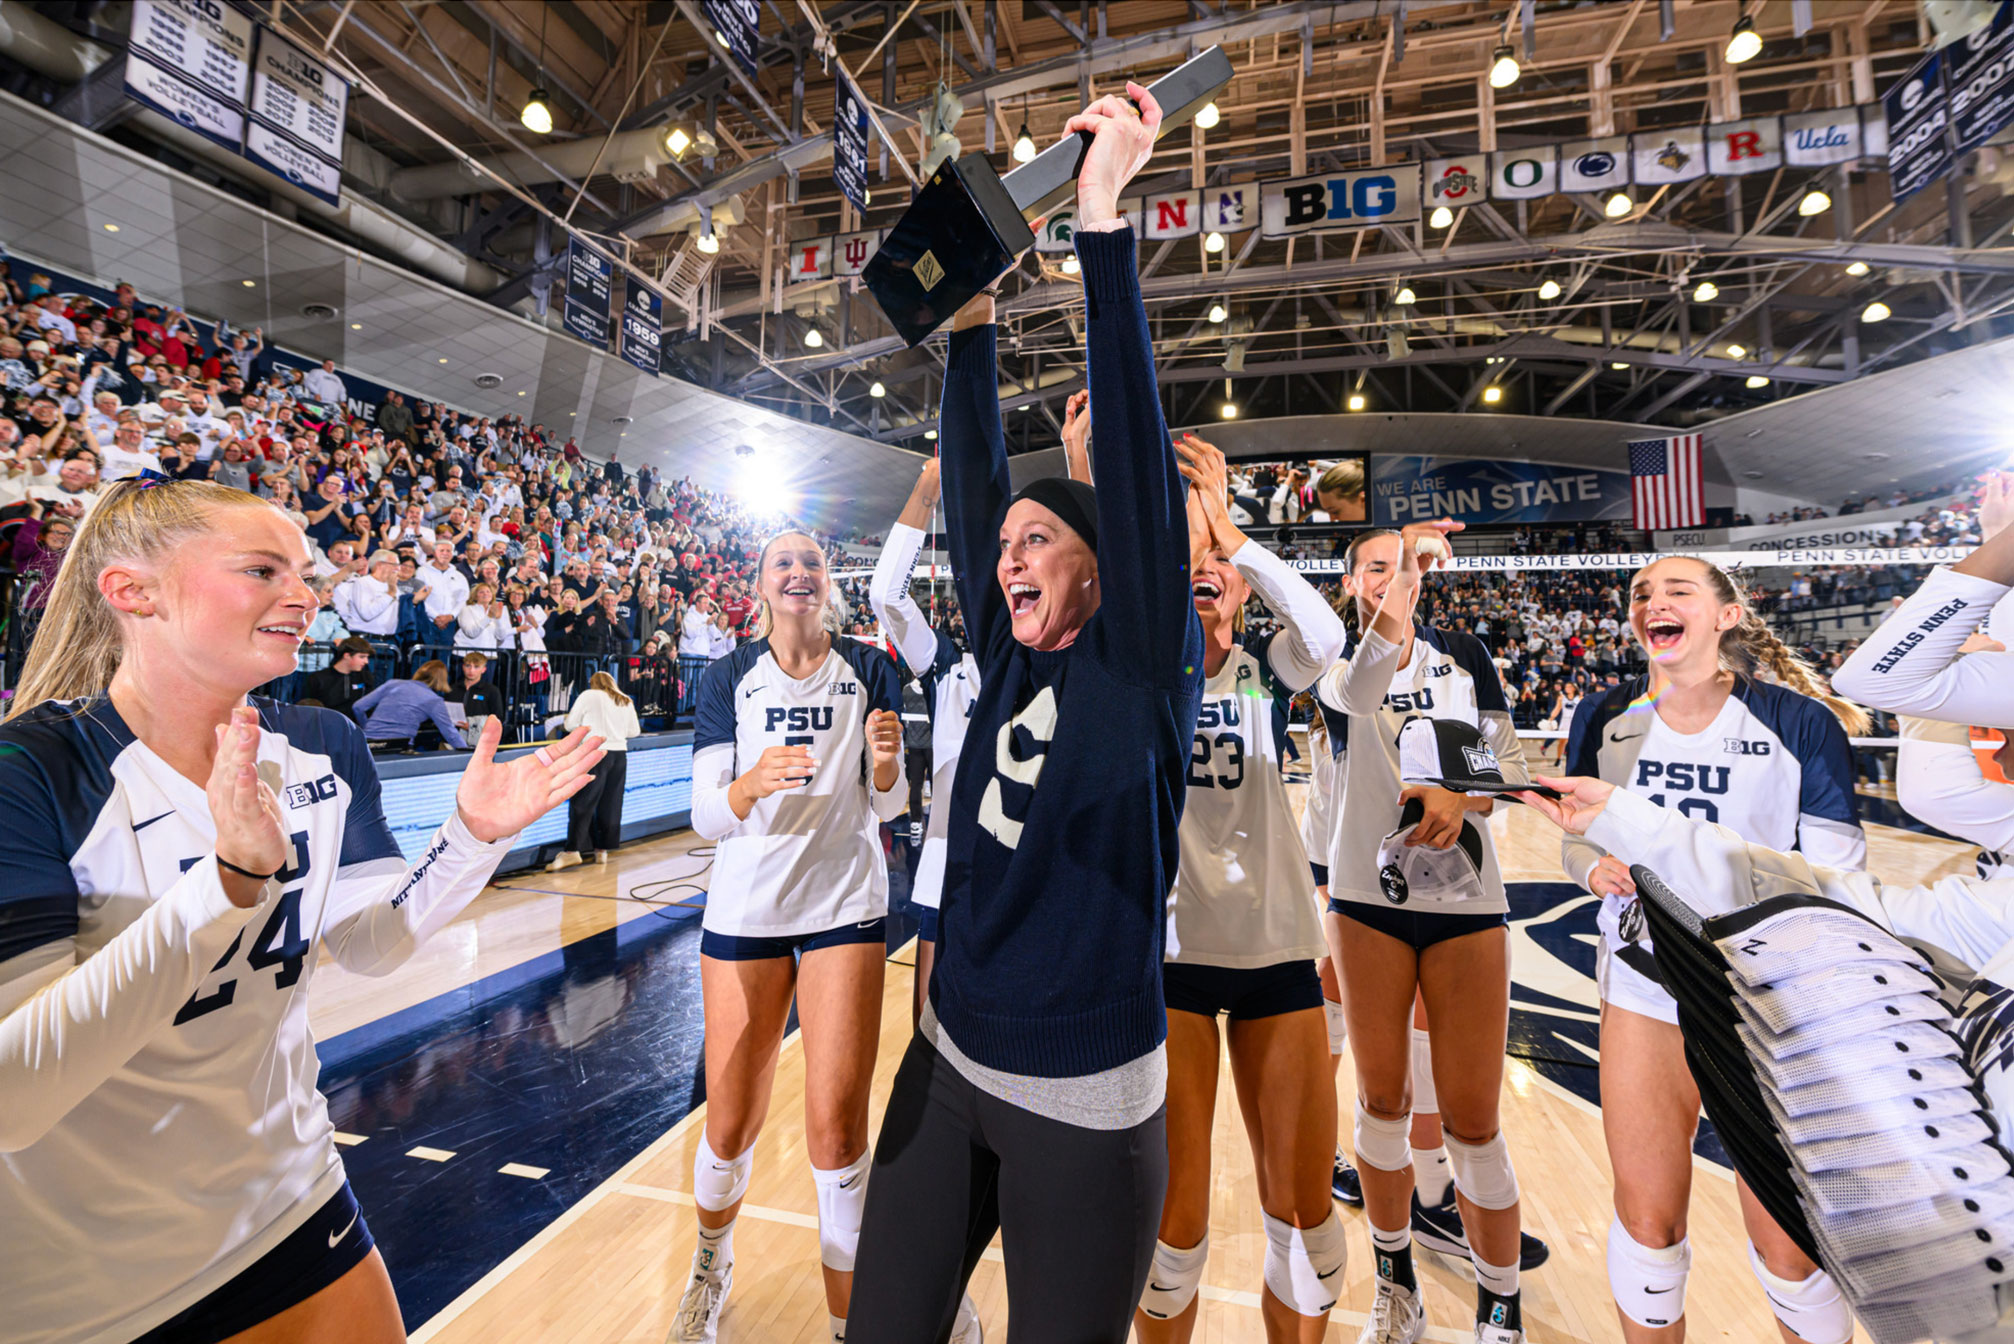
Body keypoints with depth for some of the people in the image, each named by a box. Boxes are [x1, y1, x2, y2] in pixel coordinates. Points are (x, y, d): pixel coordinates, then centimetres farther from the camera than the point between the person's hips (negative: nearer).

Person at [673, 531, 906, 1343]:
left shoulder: (868, 671, 1)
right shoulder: (728, 680, 1)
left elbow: (888, 807, 2)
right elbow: (707, 817, -7)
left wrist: (885, 760, -20)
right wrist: (753, 783, -28)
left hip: (847, 908, 0)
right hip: (746, 907, 1)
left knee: (836, 1128, -3)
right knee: (731, 1128, 9)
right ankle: (712, 1260, 43)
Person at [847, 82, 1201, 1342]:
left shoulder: (1147, 671, -13)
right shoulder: (1011, 661, 1)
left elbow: (1134, 445, -20)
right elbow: (972, 480, 2)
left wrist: (1105, 222, -20)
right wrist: (974, 314, 2)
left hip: (1084, 1111, -5)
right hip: (947, 1070, 5)